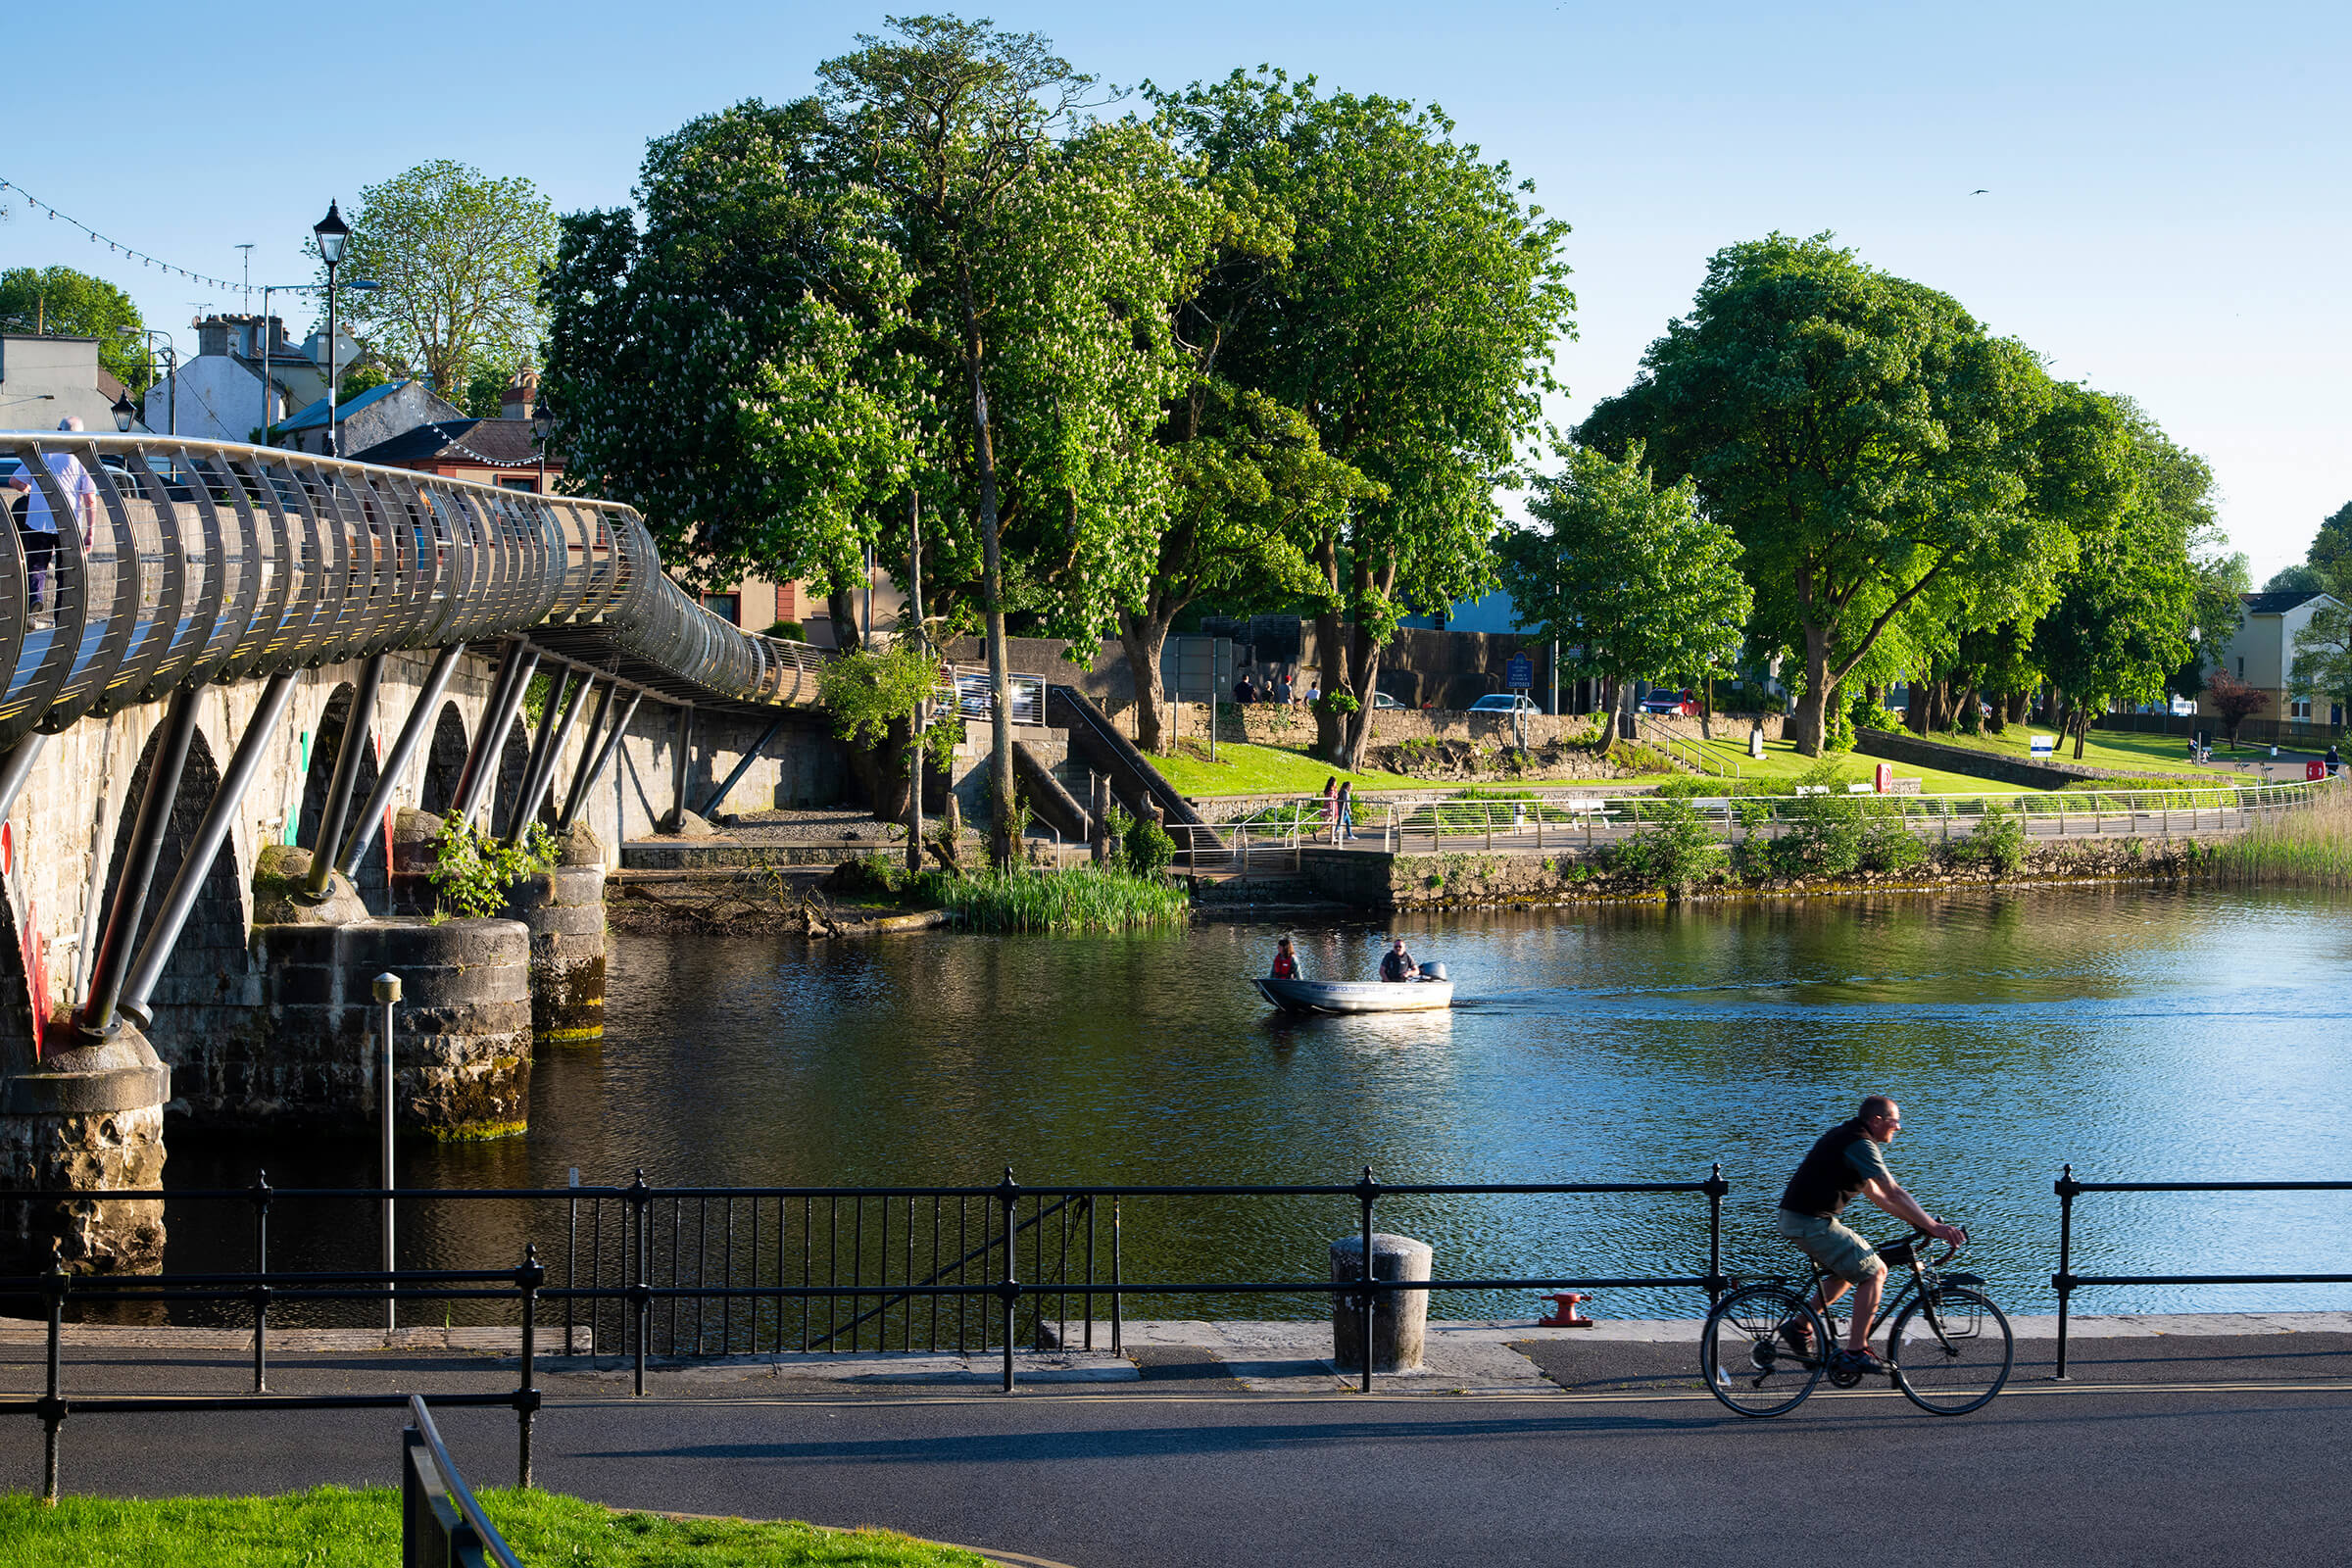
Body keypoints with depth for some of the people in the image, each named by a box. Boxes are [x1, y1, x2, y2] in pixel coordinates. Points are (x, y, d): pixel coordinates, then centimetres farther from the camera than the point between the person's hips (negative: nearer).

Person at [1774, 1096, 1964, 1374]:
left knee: (1849, 1271, 24)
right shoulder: (1860, 1145, -15)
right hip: (1812, 1222, -10)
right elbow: (1894, 1194, -19)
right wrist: (1934, 1227, -18)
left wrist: (1914, 1219, 17)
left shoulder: (1847, 1137, 17)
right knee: (1873, 1273, -6)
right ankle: (1856, 1352, -6)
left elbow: (1873, 1192, 23)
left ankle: (1800, 1328, 26)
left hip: (1795, 1218, 10)